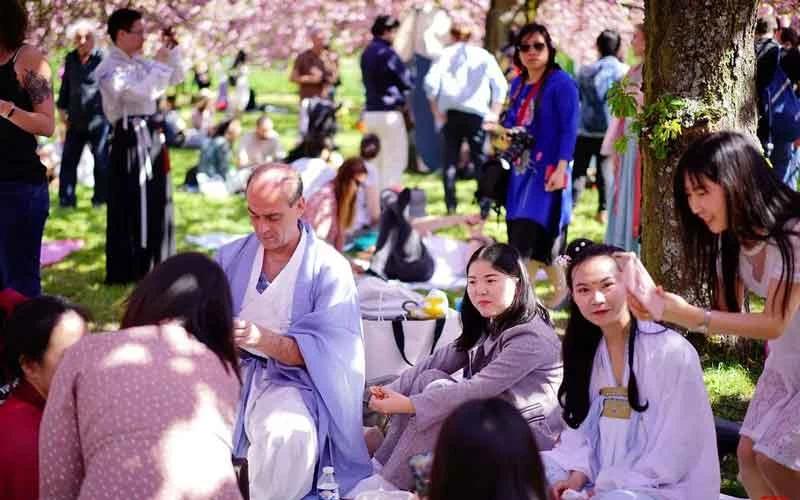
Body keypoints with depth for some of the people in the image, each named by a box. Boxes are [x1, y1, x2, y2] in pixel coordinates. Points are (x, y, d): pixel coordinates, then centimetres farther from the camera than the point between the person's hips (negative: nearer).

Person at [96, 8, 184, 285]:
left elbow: (175, 78, 19)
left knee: (155, 204, 14)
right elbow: (139, 93, -27)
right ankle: (125, 270, 0)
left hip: (149, 136, 9)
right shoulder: (109, 69, -13)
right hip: (130, 139, -9)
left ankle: (152, 265, 25)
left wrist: (172, 50, 4)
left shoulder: (139, 62, 12)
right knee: (129, 207, -6)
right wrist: (159, 63, -19)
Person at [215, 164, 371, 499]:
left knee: (289, 434, -37)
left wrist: (263, 339, -28)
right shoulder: (231, 257, 11)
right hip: (231, 371, 4)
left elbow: (318, 351, -11)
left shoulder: (329, 269, -3)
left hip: (291, 380, -4)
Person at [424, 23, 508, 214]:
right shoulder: (484, 56, 6)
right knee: (480, 158, 4)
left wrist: (436, 111, 0)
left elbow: (431, 83, -6)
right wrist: (495, 113, 0)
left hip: (450, 113, 1)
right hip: (476, 113, -1)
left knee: (450, 160, 6)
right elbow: (501, 85, -3)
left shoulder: (445, 55, 6)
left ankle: (451, 205, 3)